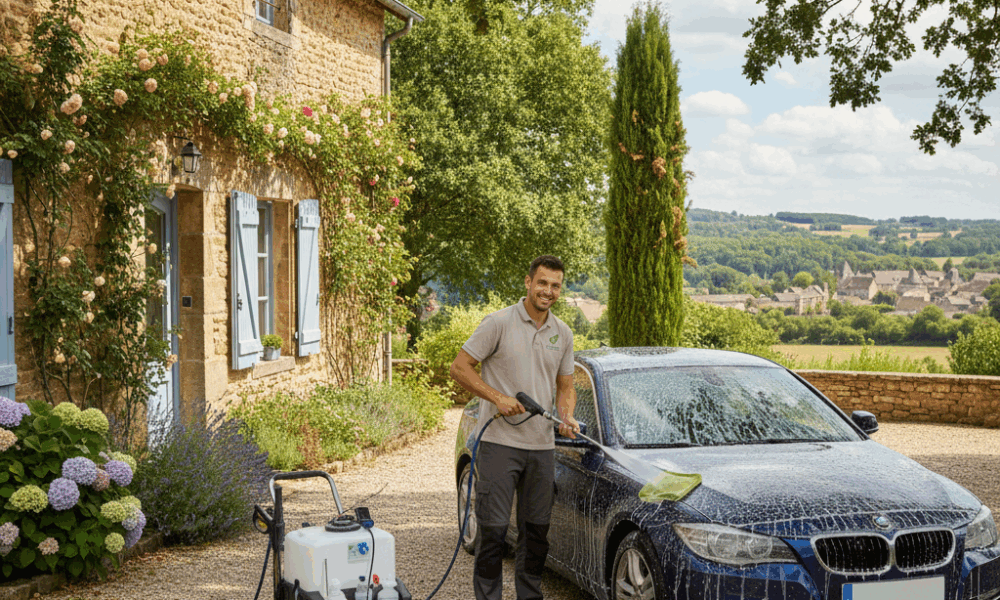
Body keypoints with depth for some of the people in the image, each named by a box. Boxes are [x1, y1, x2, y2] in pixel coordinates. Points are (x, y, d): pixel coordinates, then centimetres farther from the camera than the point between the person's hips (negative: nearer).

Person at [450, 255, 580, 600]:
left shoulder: (562, 334, 11)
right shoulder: (499, 323, -7)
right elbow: (459, 368, -6)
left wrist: (567, 418, -1)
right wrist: (498, 397, -15)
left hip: (542, 446, 5)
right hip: (499, 442, -5)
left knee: (536, 529, 12)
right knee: (493, 528, -3)